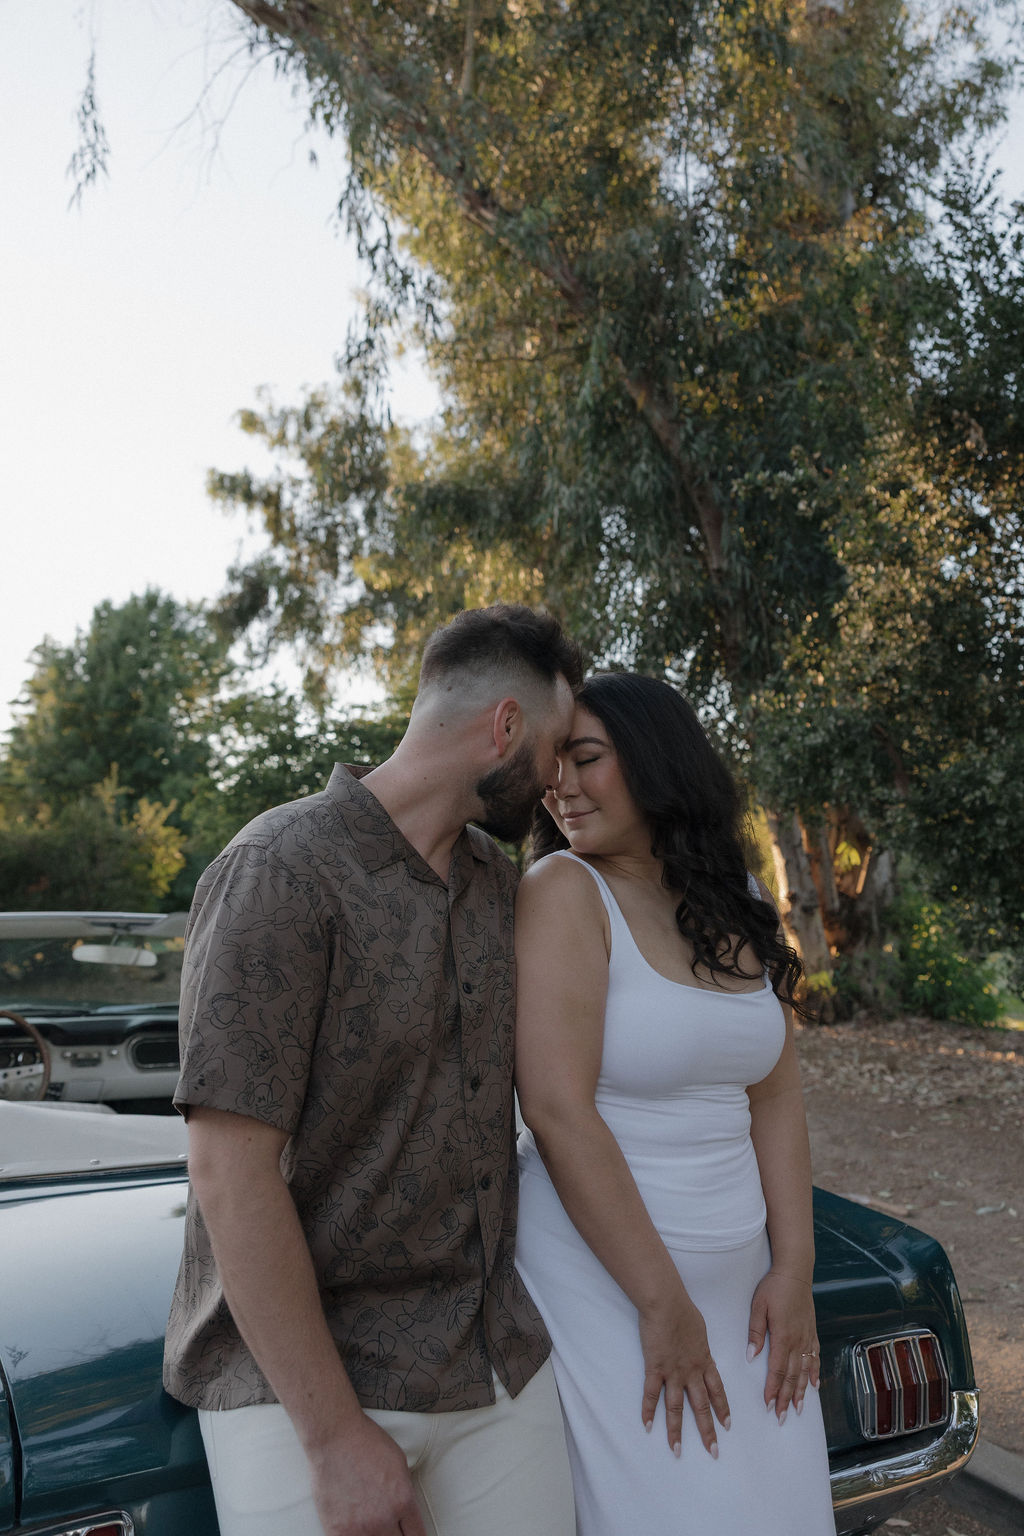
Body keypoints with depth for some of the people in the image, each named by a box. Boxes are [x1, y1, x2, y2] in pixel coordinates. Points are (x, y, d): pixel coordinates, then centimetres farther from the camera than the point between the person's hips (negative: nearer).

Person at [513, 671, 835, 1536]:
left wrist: (794, 1270, -2)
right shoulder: (563, 891, -13)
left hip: (739, 1274, 6)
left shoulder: (741, 911, 6)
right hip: (602, 1278, -6)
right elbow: (559, 1115, -18)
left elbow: (776, 1097, 6)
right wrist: (664, 1305, -15)